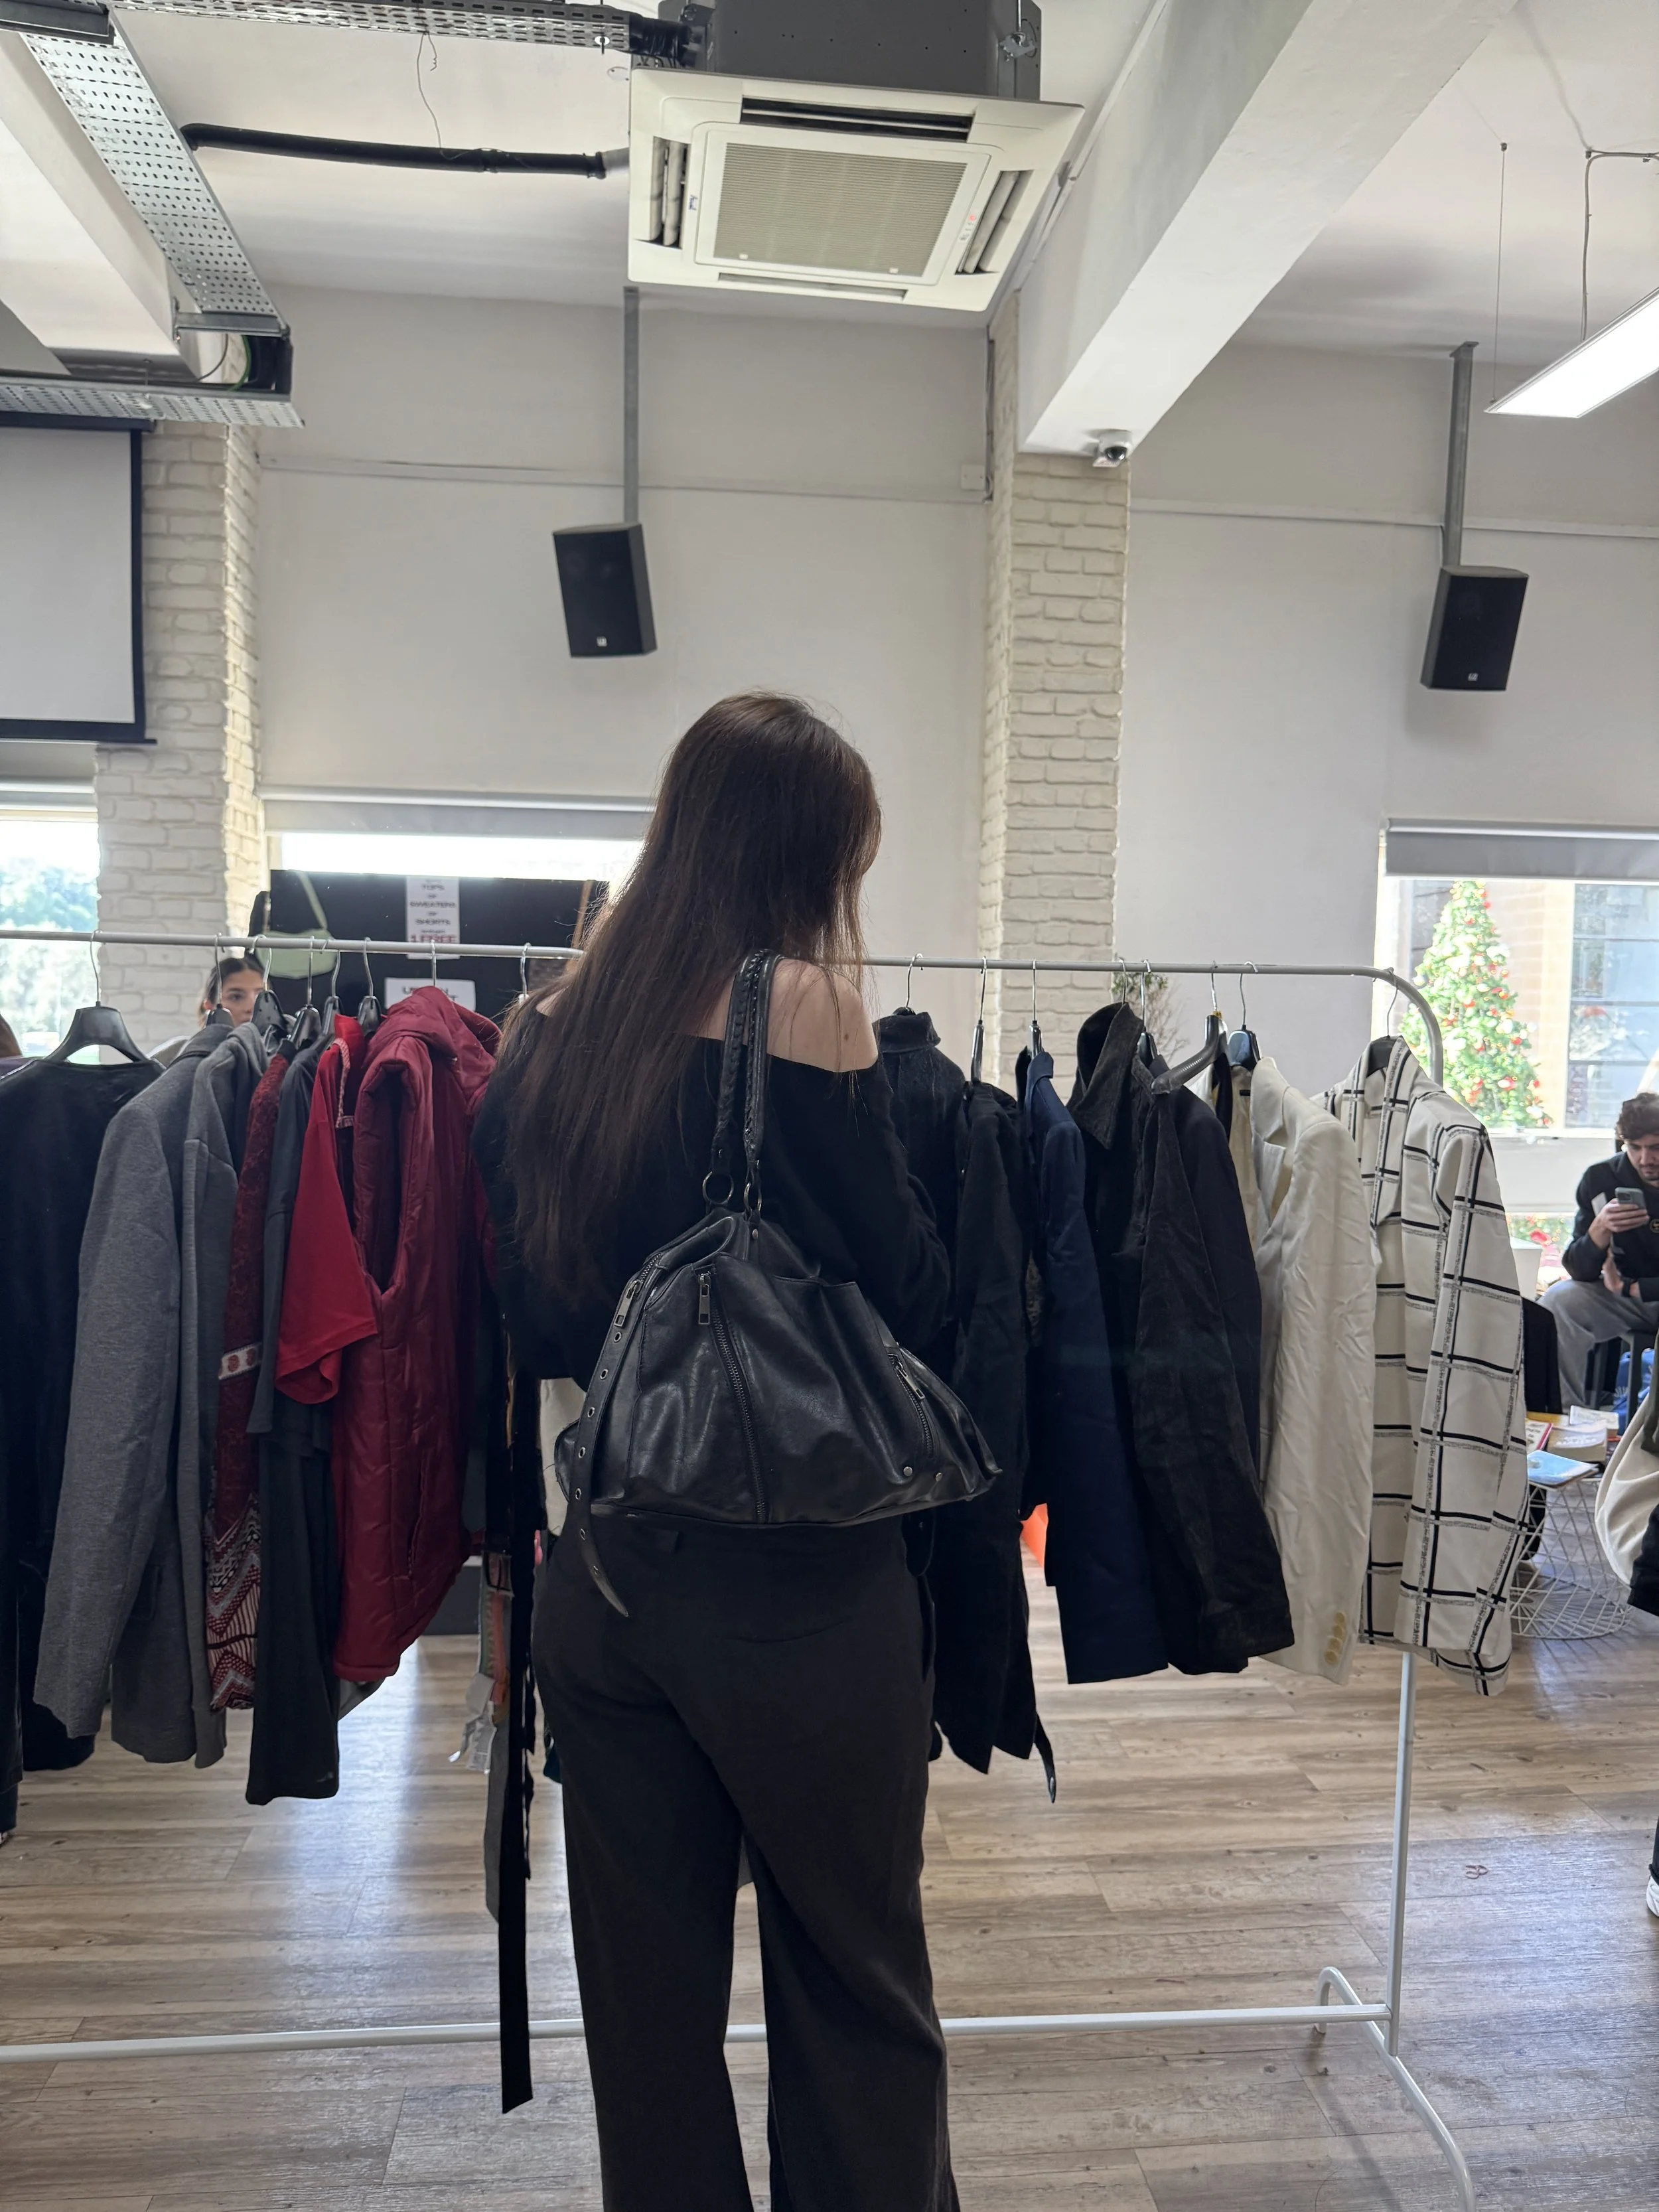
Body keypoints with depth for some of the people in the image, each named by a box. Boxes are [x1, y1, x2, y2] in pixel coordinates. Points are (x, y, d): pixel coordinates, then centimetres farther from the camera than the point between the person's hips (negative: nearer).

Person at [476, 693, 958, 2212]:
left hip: (603, 1573, 6)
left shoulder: (550, 1038, 1)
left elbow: (530, 1325, 5)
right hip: (801, 1589, -5)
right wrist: (851, 1086, -16)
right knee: (857, 1986, 17)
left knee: (645, 1989, 21)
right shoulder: (806, 1020, -18)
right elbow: (913, 1305, -16)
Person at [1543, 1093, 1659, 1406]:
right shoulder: (1601, 1180, -10)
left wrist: (1629, 1287, -14)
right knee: (1558, 1302, -25)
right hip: (1622, 1293, 2)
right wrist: (1600, 1229, -30)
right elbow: (1579, 1271, -11)